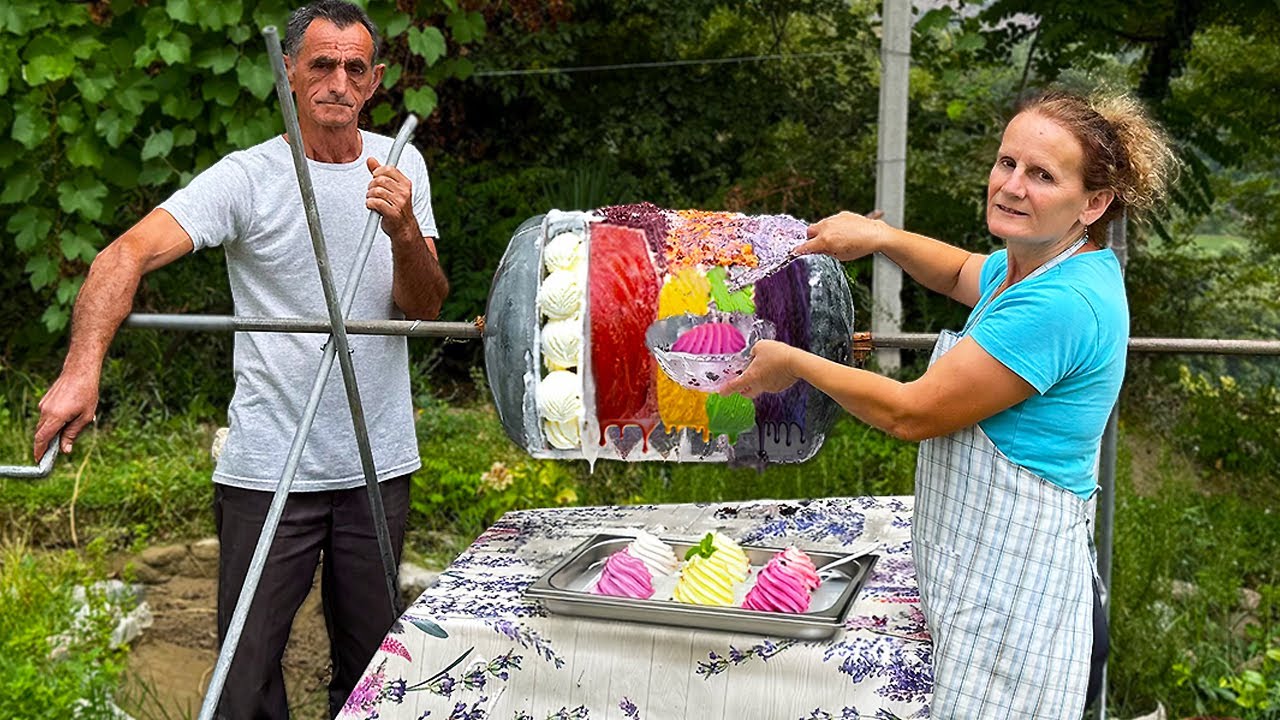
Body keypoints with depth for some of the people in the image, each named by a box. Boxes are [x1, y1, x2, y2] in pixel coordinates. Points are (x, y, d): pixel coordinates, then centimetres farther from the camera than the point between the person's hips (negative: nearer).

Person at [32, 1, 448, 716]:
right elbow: (128, 254, -19)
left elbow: (424, 307, 1)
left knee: (371, 660, 15)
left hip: (379, 462, 4)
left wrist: (404, 231, -19)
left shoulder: (402, 165, 5)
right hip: (268, 467, -3)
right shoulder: (247, 179, -8)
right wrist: (82, 367, -35)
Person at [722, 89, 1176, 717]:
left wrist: (792, 364, -5)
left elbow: (912, 413, -19)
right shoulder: (1036, 263, 5)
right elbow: (962, 274, 29)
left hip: (1016, 595, -10)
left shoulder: (1063, 303, -24)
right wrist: (881, 236, 9)